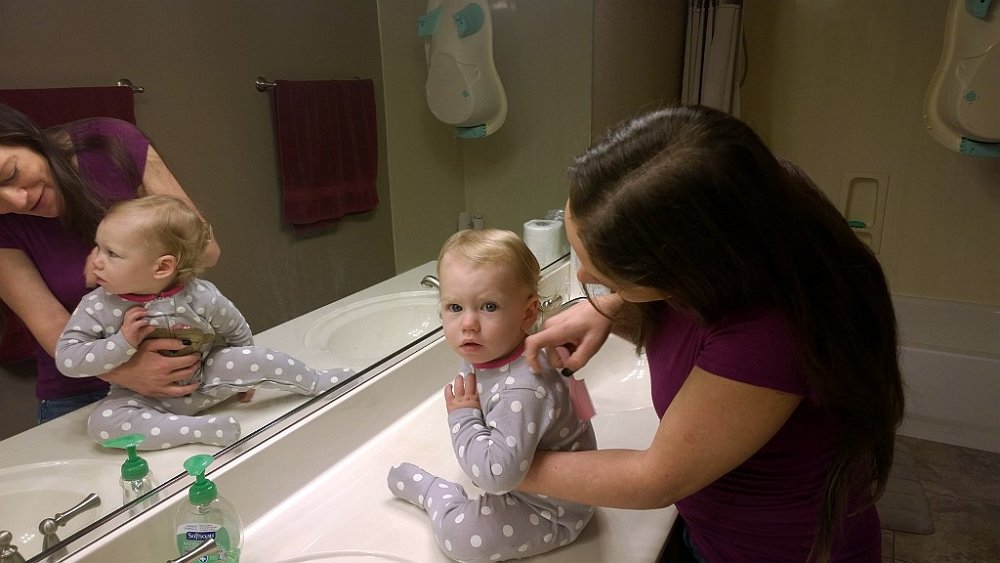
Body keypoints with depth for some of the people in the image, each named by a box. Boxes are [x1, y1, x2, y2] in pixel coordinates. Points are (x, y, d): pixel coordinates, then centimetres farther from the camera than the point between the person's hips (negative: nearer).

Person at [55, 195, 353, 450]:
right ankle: (206, 428, -31)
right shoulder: (97, 307, -18)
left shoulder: (201, 297, -20)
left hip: (205, 381, 0)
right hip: (146, 399, 1)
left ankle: (318, 382, 5)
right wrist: (123, 342, -30)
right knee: (102, 421, -27)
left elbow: (238, 333, -2)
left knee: (253, 358, -19)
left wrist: (243, 373, 9)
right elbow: (66, 359, -18)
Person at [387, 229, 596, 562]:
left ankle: (427, 489, 13)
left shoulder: (522, 390, -39)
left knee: (458, 535, -12)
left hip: (552, 513, -9)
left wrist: (463, 418, -30)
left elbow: (497, 474, -40)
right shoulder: (481, 357, -10)